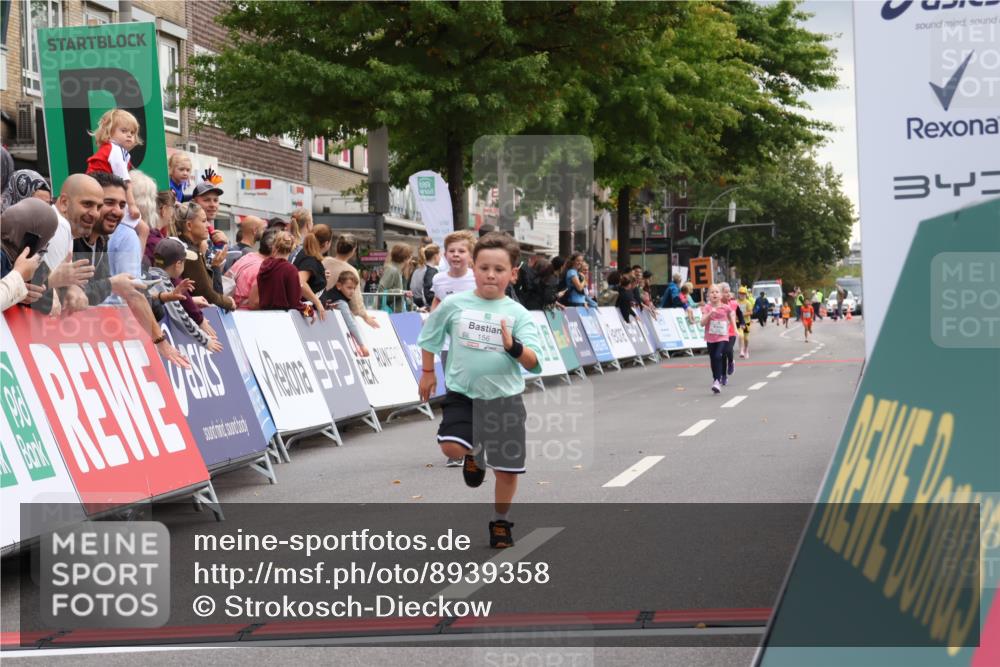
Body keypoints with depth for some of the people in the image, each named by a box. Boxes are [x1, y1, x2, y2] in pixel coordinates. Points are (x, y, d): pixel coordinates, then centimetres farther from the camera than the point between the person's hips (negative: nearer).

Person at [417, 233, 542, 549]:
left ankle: (501, 523, 30)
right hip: (462, 394, 0)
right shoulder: (454, 305, -4)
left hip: (504, 397, 0)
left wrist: (513, 347, -31)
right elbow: (430, 337, 13)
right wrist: (428, 373, 17)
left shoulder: (517, 313, -6)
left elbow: (532, 362, -13)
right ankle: (473, 453, 17)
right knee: (451, 447, -22)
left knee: (507, 469, 5)